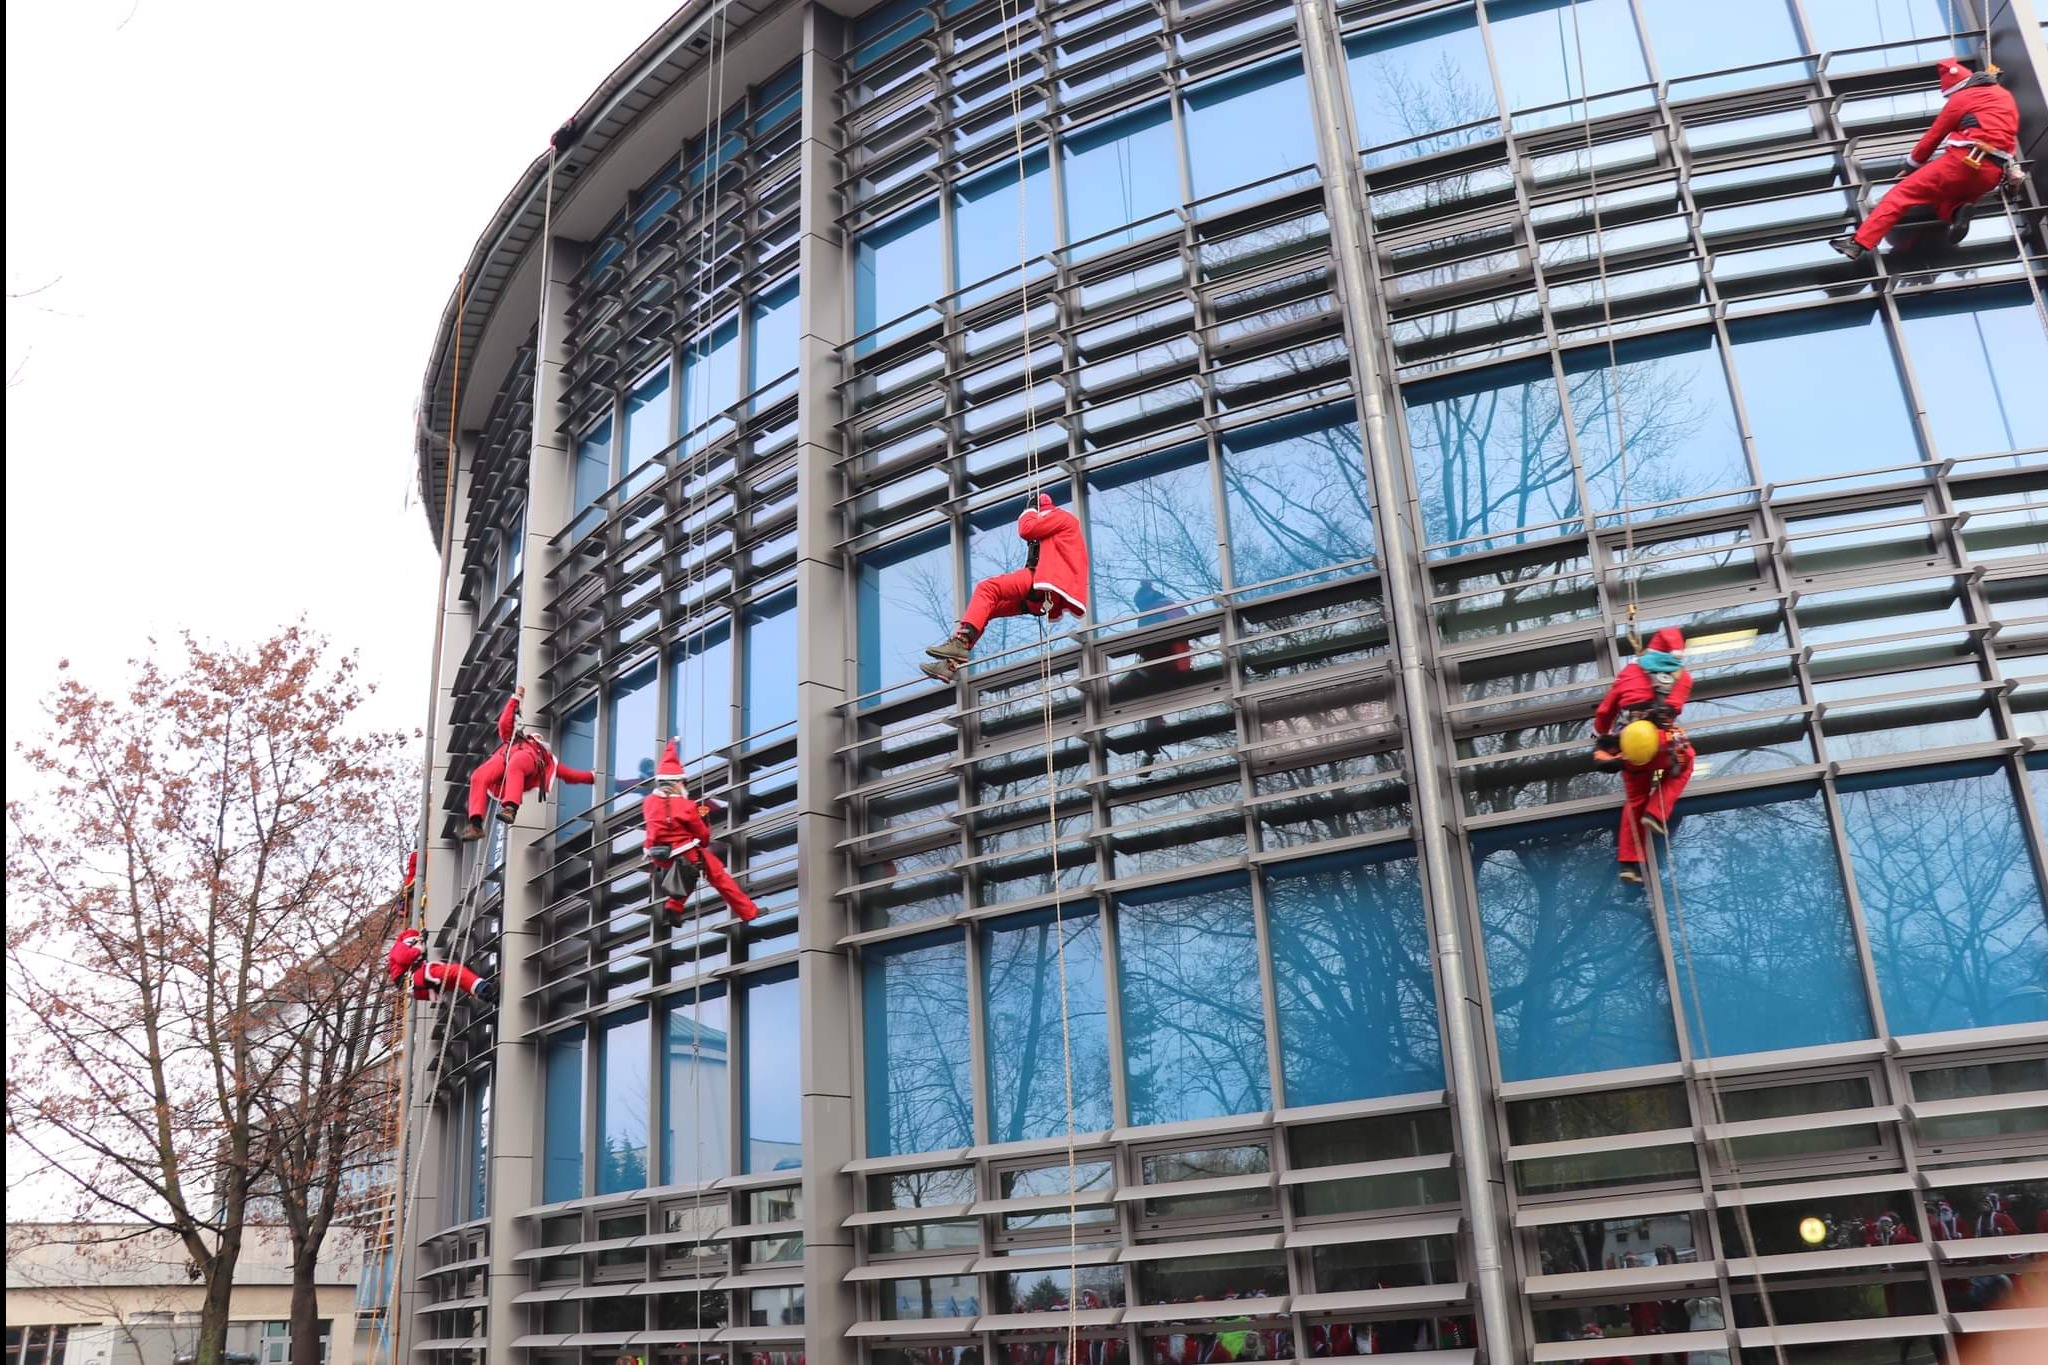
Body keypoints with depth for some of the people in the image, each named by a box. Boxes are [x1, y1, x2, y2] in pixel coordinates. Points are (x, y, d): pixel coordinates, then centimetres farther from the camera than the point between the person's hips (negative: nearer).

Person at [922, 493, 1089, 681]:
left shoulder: (1062, 516, 12)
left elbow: (1026, 530, -2)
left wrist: (1030, 511, 16)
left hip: (1047, 584, -10)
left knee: (987, 588, -23)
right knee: (984, 608, 4)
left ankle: (961, 642, -38)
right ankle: (951, 663, -8)